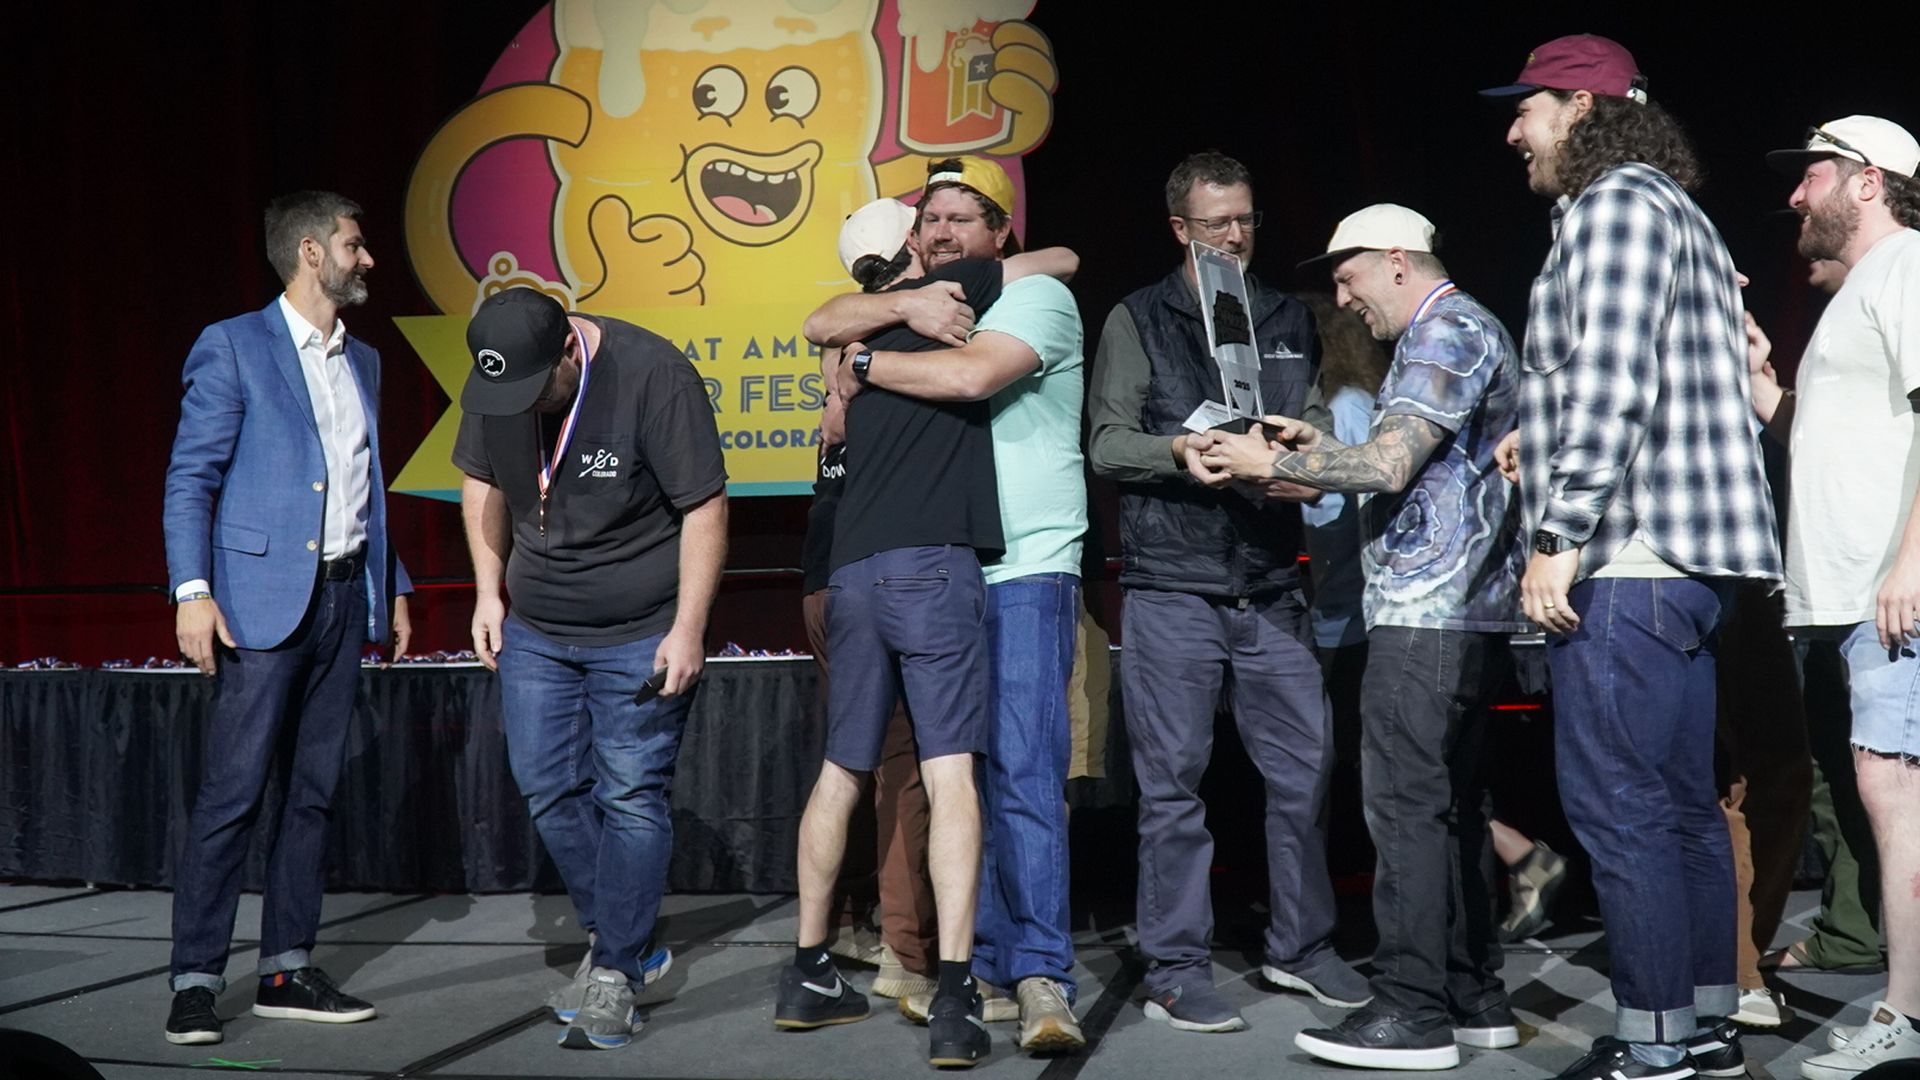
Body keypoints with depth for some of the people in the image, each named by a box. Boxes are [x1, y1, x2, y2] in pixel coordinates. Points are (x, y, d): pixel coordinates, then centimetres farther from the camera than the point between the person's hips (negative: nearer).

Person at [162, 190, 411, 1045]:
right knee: (230, 795, -7)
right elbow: (190, 478, -7)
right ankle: (195, 981, 0)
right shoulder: (233, 347, -3)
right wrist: (193, 591, -16)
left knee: (313, 791, 8)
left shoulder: (362, 361, 17)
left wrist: (392, 585, 16)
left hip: (344, 597, 7)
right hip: (264, 598, -7)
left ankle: (286, 972, 15)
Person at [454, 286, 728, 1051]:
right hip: (535, 629, 6)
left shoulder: (653, 376, -22)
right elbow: (480, 480, 12)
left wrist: (688, 629, -19)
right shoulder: (493, 384, -6)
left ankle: (615, 975, 8)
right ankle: (617, 938, 25)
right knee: (548, 789, 7)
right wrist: (489, 590, 6)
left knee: (631, 798, -4)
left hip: (641, 635, -5)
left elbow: (705, 506, -18)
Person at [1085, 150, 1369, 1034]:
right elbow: (1106, 442, -2)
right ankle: (1176, 971, 8)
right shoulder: (1139, 320, 4)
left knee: (1305, 768, 6)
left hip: (1270, 587, 4)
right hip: (1171, 587, -4)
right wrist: (1182, 451, -19)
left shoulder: (1290, 320, 15)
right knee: (1173, 780, -1)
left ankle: (1301, 947, 23)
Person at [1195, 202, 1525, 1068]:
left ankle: (1413, 1012, -8)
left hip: (1427, 611, -11)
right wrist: (1318, 450, 14)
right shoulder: (1464, 331, 23)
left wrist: (1268, 462, -10)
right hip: (1466, 610, 11)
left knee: (1405, 803, -10)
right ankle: (1473, 996, 17)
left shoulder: (1446, 332, -10)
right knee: (1451, 803, 12)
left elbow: (1389, 466, -20)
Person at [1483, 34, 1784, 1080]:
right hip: (1679, 560, 11)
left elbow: (1611, 382, -19)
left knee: (1617, 806, -8)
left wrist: (1559, 534, -20)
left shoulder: (1614, 204, -8)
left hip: (1625, 561, -11)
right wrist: (1545, 444, 21)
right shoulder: (1675, 211, 24)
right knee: (1681, 801, 13)